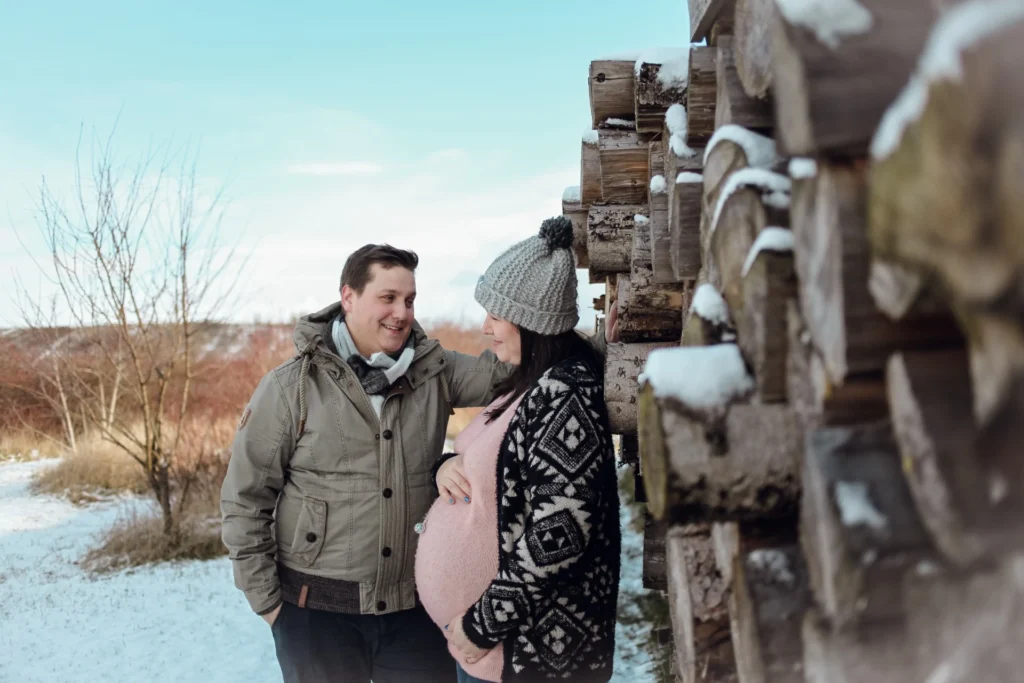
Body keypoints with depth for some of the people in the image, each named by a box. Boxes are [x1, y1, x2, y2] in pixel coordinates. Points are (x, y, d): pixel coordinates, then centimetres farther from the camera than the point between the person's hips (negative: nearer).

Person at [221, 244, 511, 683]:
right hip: (317, 611, -2)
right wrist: (266, 599, -4)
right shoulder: (291, 387, -8)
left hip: (414, 606, 3)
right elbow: (244, 500, -4)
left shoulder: (434, 372, 1)